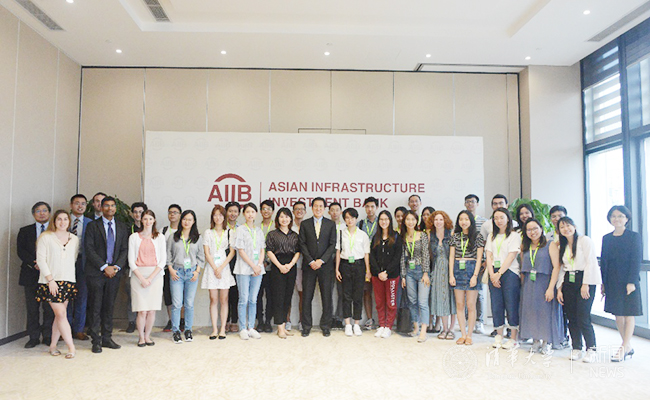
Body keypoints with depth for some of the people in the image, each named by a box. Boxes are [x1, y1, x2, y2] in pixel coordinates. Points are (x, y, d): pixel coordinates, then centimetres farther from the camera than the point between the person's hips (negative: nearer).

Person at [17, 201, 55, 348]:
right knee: (32, 308, 5)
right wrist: (35, 263, -14)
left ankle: (48, 336, 11)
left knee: (50, 308, 0)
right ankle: (34, 337, 15)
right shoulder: (25, 231, 12)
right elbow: (21, 251, 1)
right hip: (31, 274, 2)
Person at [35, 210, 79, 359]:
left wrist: (68, 275, 5)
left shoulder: (75, 239, 10)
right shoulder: (45, 237, -1)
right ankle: (71, 347, -3)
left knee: (60, 314, 6)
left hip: (68, 280, 4)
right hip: (51, 281, -4)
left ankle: (53, 346, 17)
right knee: (61, 314, -6)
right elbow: (41, 260, -5)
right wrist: (50, 279, -11)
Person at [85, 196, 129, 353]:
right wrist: (104, 267, -13)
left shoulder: (122, 227, 11)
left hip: (114, 271, 3)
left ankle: (107, 338, 17)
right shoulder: (93, 225, 0)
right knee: (95, 307, 0)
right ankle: (96, 341, 9)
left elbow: (124, 249, 8)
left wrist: (116, 267, -7)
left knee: (109, 307, 8)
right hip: (96, 272, -3)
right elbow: (89, 249, -7)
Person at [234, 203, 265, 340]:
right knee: (244, 299, -2)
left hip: (257, 269, 4)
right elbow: (241, 251, -7)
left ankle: (251, 328, 13)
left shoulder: (259, 231, 14)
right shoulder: (240, 230, -1)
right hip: (244, 269, -4)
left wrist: (259, 265, -5)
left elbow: (262, 250, 11)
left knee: (253, 300, 6)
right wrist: (253, 266, -11)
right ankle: (243, 329, 6)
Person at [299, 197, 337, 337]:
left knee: (326, 297, 2)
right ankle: (306, 326, 12)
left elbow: (332, 244, 1)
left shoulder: (331, 224, 7)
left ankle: (325, 326, 14)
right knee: (306, 297, 1)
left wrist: (321, 260, -9)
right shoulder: (304, 224, 7)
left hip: (325, 265, 0)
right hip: (309, 266, 0)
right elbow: (302, 244, 2)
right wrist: (311, 261, -8)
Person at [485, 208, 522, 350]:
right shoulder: (491, 236, 16)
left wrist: (499, 273, -12)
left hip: (509, 273, -4)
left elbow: (511, 256, -7)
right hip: (494, 274, 4)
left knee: (511, 305, -4)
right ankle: (499, 336, 13)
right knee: (496, 305, 3)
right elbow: (489, 256, 9)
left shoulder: (514, 236, 1)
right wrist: (492, 274, -4)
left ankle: (514, 338, 4)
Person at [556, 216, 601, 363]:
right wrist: (559, 288, 7)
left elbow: (590, 262, -9)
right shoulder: (562, 246, 16)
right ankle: (577, 349, 12)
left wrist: (585, 284, -15)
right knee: (572, 317, 4)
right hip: (568, 282, 6)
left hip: (585, 280, -6)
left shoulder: (585, 240, -2)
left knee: (583, 317, -11)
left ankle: (591, 349, 2)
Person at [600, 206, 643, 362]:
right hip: (612, 282, 5)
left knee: (628, 315, 1)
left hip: (628, 281, -5)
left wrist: (631, 282, -15)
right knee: (617, 315, 8)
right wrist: (603, 283, 8)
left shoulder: (634, 237, -3)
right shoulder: (606, 238, 10)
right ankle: (628, 347, 19)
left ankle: (623, 349, 5)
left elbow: (636, 260, -8)